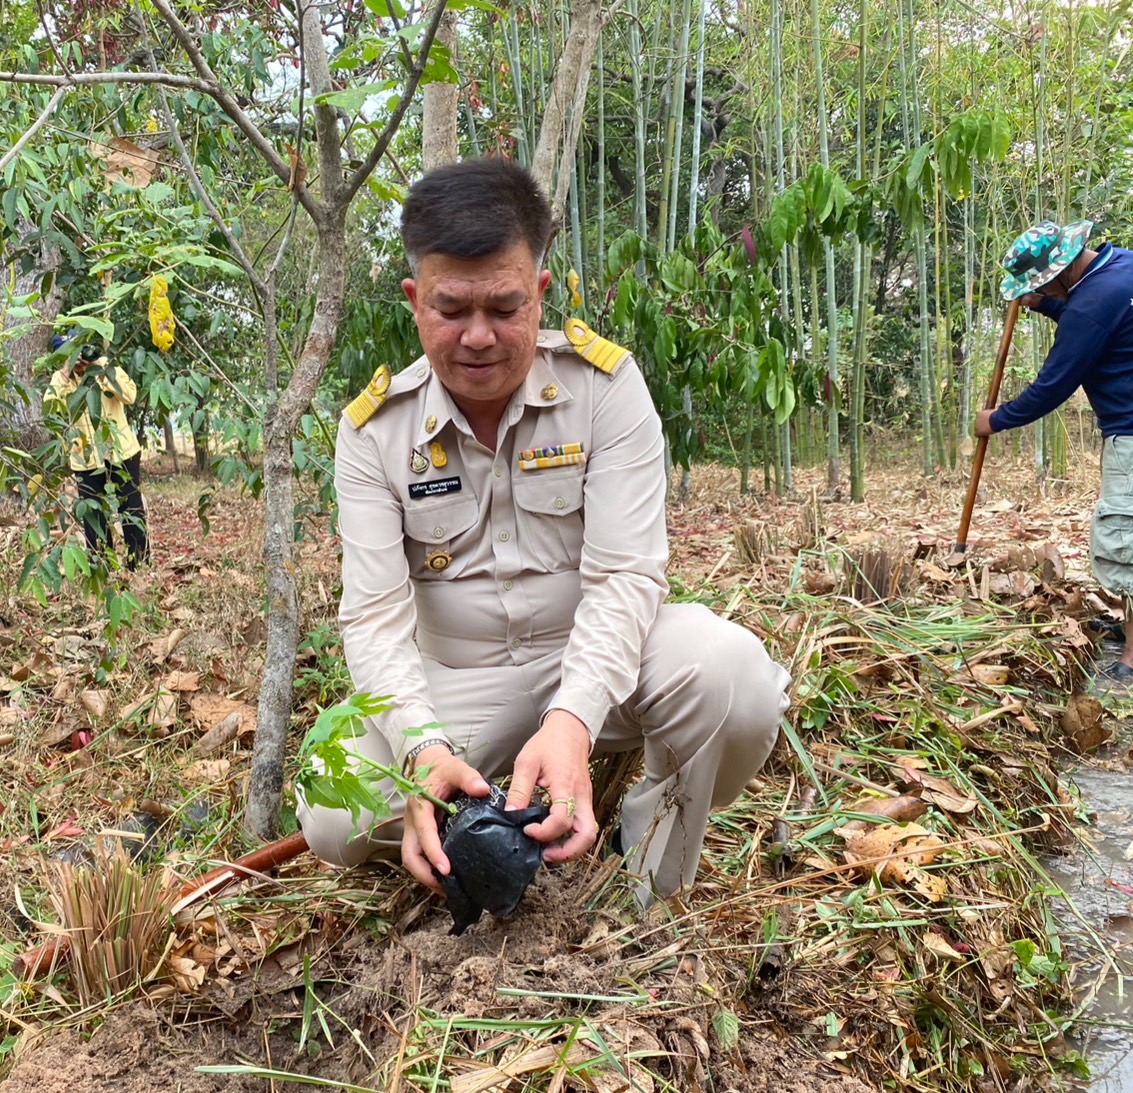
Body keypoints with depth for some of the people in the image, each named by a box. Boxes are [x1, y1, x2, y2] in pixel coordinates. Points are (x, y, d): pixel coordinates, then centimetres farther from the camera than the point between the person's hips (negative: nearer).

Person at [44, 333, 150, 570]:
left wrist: (102, 367, -21)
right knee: (92, 515, 6)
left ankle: (140, 563, 13)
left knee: (131, 508, 4)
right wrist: (65, 375, -19)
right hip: (86, 459, 2)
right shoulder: (60, 378, 5)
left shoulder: (108, 370, 1)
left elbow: (129, 395, -18)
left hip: (121, 452, -1)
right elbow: (50, 409, -13)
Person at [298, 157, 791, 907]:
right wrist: (425, 747, -34)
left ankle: (661, 894, -5)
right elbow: (375, 613, -14)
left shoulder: (604, 383, -12)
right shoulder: (374, 428, -7)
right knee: (334, 820, -22)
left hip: (598, 659, -1)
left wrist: (571, 721, -36)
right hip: (456, 687, 1)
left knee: (728, 670, -32)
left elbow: (626, 574, -19)